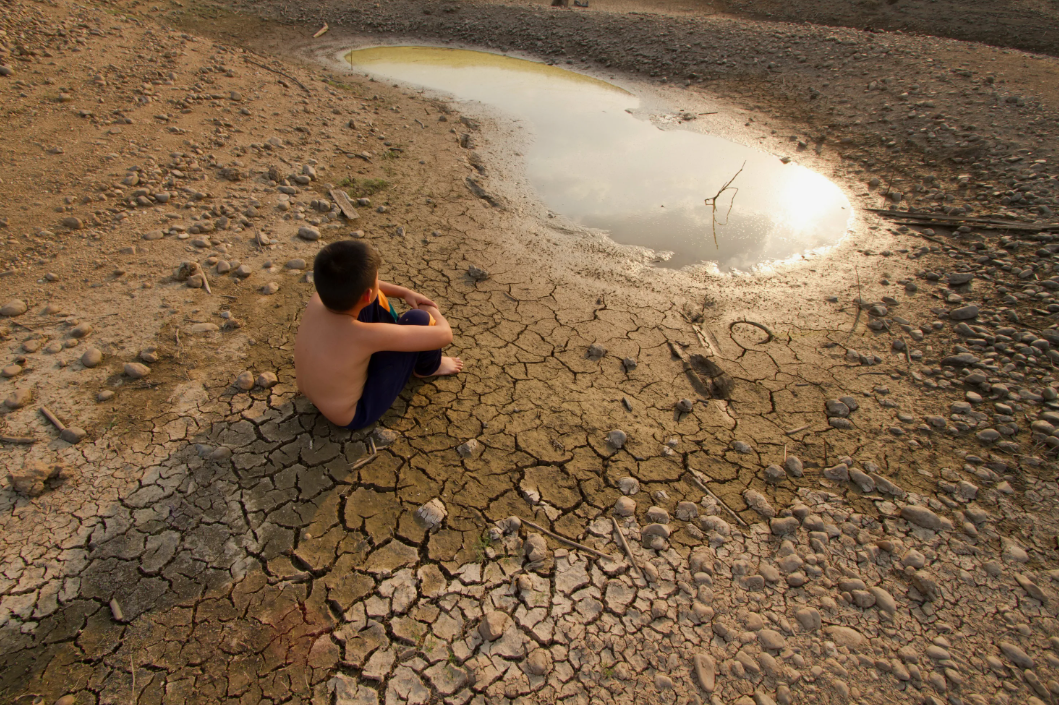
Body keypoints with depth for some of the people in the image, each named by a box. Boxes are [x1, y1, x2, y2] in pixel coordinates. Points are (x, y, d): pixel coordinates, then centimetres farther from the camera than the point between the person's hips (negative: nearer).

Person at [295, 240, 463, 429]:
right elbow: (444, 335, -29)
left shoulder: (318, 298, -20)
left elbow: (350, 284, 6)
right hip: (356, 414, -7)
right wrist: (434, 313, -6)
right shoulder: (366, 335, -38)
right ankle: (427, 368, 15)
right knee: (418, 319, -18)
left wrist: (404, 292, 2)